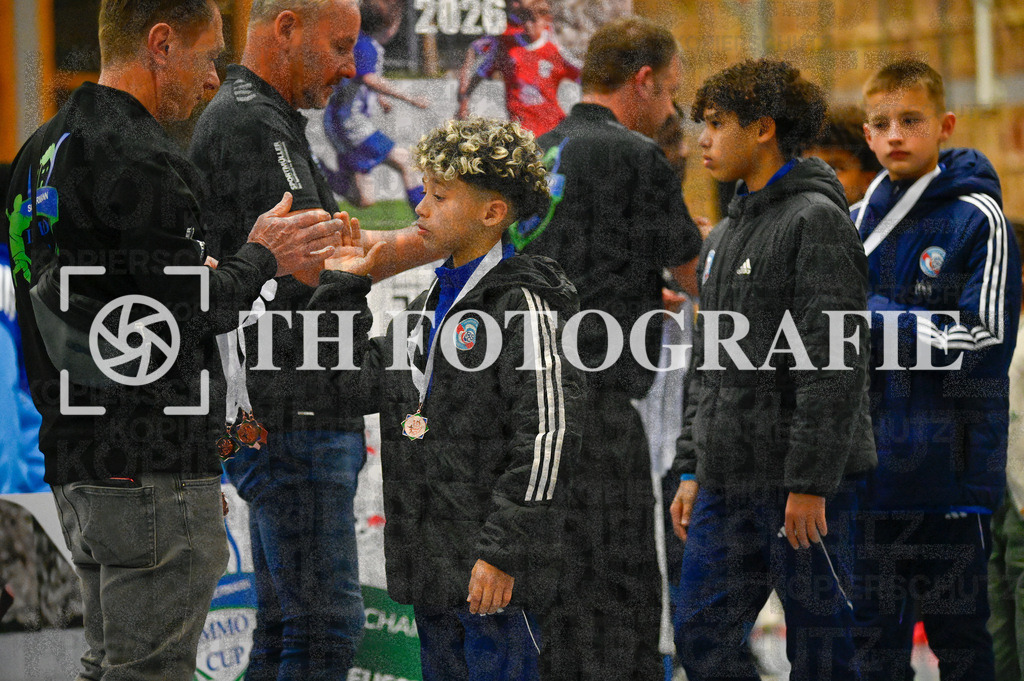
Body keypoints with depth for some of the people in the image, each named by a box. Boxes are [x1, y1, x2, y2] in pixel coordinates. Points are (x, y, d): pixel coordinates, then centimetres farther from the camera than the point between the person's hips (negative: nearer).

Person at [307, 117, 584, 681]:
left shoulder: (521, 303, -12)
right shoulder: (429, 304, 16)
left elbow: (547, 433, -18)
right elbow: (361, 386, 18)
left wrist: (503, 551, -21)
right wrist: (342, 287, 14)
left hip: (494, 572, -9)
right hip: (431, 567, 9)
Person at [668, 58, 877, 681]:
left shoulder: (817, 220, -10)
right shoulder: (727, 234, 17)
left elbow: (835, 361, -17)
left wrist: (809, 481, -21)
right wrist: (692, 471, 17)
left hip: (805, 484, -9)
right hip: (729, 485, 9)